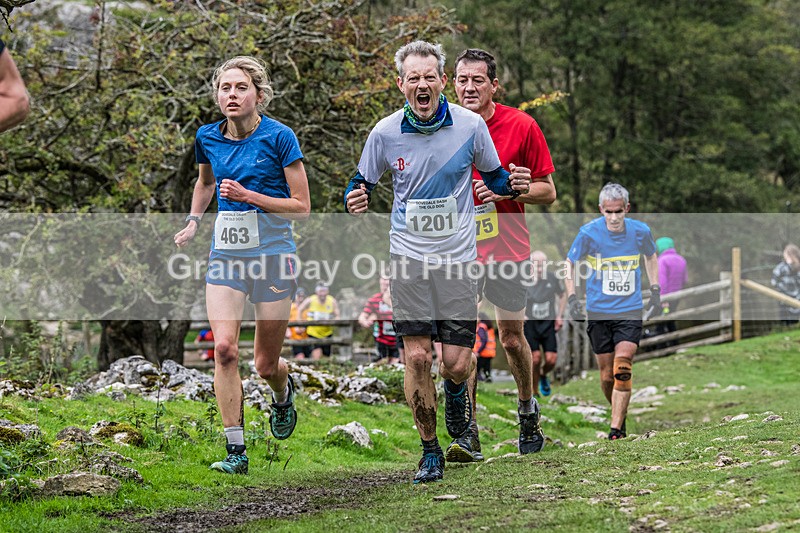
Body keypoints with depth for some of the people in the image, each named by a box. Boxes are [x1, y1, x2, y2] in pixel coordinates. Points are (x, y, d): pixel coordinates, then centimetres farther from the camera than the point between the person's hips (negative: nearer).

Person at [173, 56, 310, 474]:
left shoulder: (279, 137, -9)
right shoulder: (208, 138, 4)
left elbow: (301, 207, -6)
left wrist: (249, 196, -17)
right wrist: (193, 222, 12)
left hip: (272, 252, -3)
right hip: (225, 252, 3)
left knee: (266, 364, 4)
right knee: (224, 347, -16)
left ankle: (283, 392, 43)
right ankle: (236, 451, -10)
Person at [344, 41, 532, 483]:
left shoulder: (470, 125, -4)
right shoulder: (385, 132, -4)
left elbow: (493, 177, 11)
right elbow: (361, 185, 8)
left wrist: (513, 184, -12)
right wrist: (355, 202, -15)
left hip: (458, 258, 0)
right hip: (408, 258, 0)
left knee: (457, 363, -5)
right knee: (416, 357, -5)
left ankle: (455, 390, 34)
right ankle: (429, 451, 13)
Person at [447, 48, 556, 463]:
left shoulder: (522, 126, -6)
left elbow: (547, 191, -2)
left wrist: (508, 190, -18)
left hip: (509, 250, -1)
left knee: (512, 338, 8)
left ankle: (527, 409, 33)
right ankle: (467, 432, -6)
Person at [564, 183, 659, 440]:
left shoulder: (640, 231, -3)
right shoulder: (589, 233, -8)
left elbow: (651, 256, 19)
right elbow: (569, 264, 6)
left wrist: (655, 291, 13)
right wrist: (572, 299, -3)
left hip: (630, 311, 0)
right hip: (598, 312, 0)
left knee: (622, 368, -16)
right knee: (607, 374, 4)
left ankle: (616, 428, -15)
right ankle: (619, 414, 30)